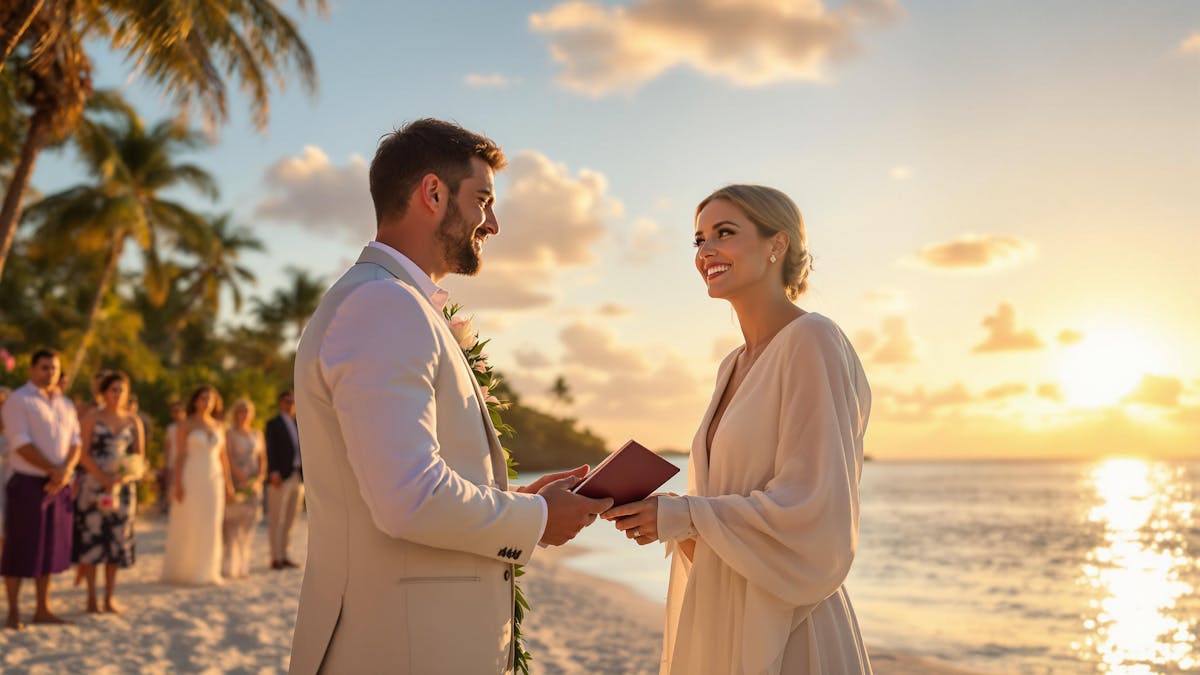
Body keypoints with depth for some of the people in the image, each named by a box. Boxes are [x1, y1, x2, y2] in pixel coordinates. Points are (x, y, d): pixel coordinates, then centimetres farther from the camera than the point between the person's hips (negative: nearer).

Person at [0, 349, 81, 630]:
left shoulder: (66, 404, 15)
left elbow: (75, 442, 10)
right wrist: (53, 470, -16)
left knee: (51, 547, 8)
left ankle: (43, 609, 16)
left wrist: (66, 470, -8)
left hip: (58, 484, 6)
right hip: (27, 483, -6)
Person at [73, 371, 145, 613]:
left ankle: (110, 597, 8)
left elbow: (140, 457, 6)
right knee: (91, 537, -5)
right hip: (93, 485, -2)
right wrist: (103, 478, -16)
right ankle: (91, 596, 3)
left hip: (123, 487, 2)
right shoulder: (92, 418, 2)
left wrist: (124, 476, -14)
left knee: (117, 539, 1)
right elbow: (84, 454, -4)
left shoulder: (134, 421, 8)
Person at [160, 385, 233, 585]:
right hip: (191, 479, -4)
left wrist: (228, 483, 7)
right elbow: (179, 456, -7)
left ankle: (207, 572, 9)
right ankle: (180, 572, 6)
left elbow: (223, 457, 12)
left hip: (213, 481, 4)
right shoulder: (185, 425, -2)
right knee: (187, 526, -3)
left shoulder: (218, 427, 12)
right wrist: (177, 484, -15)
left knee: (210, 526, 3)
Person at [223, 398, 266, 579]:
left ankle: (241, 567, 9)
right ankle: (227, 568, -4)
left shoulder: (257, 434, 13)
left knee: (247, 526, 4)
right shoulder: (229, 433, -1)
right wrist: (243, 480, -21)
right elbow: (229, 458, -11)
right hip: (234, 482, -5)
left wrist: (260, 479, -9)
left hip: (253, 484, 5)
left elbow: (263, 459, 9)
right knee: (231, 524, -7)